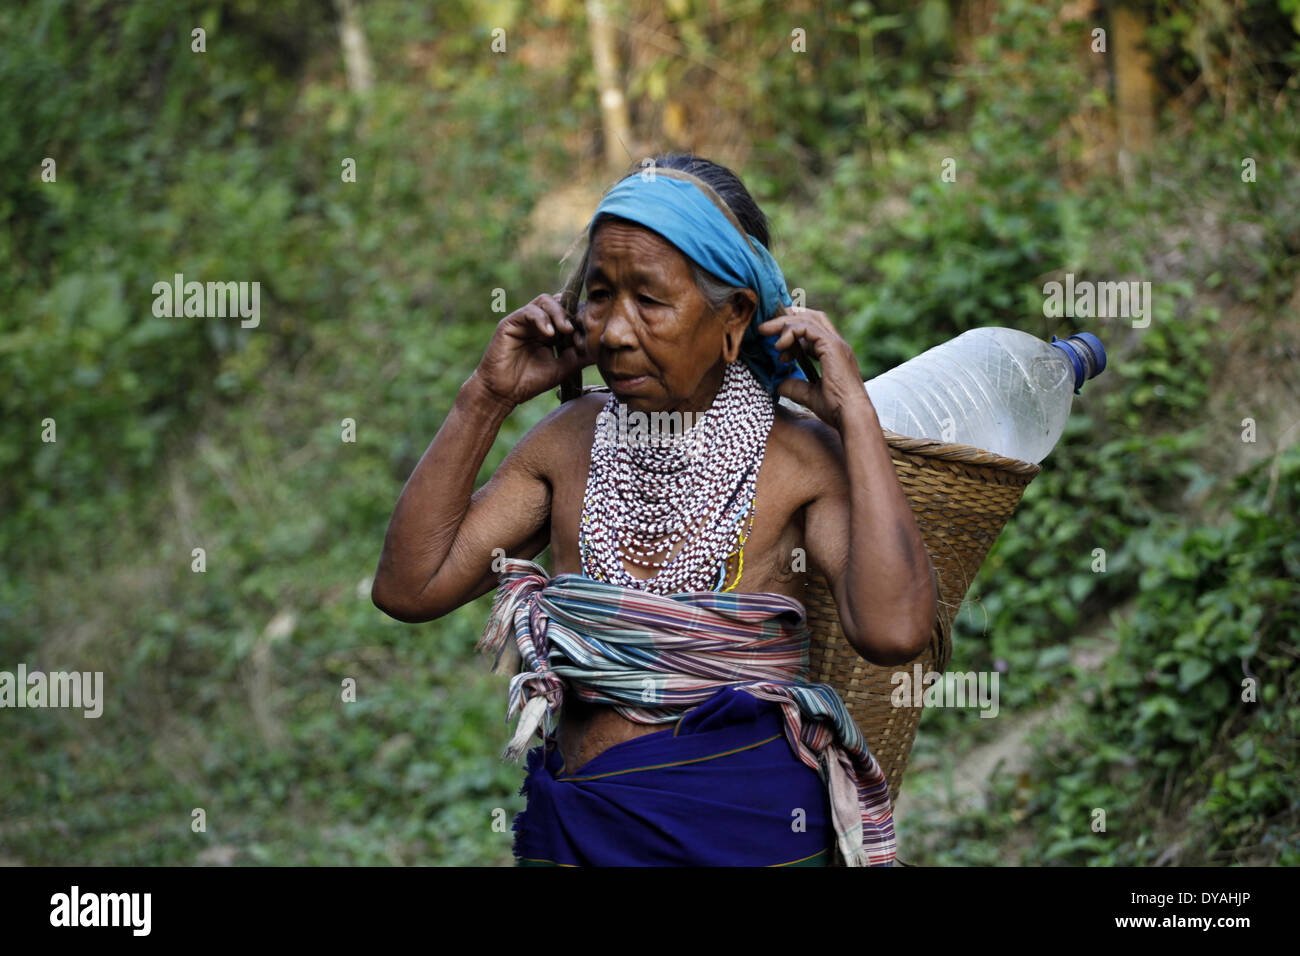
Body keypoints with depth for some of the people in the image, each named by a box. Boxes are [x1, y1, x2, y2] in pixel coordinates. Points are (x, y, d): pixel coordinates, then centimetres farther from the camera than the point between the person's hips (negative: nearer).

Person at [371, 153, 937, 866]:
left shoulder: (803, 457, -10)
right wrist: (488, 397, -4)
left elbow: (893, 628, -27)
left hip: (748, 833, -3)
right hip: (565, 832, 4)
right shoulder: (571, 441, 3)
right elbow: (409, 586, -2)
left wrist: (854, 413, -21)